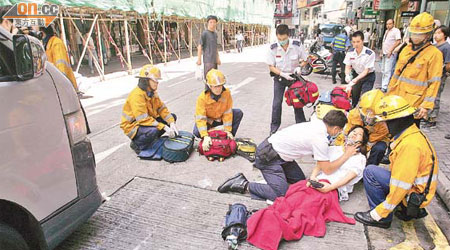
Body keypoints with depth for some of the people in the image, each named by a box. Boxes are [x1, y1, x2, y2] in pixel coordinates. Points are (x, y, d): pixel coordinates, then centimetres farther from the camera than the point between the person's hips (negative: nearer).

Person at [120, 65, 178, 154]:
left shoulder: (152, 91, 0)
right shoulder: (136, 95, -27)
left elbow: (161, 108, -1)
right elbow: (143, 119, -33)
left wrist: (171, 122, -17)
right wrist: (164, 127, -35)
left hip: (148, 120, 9)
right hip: (133, 126, -9)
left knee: (172, 117, 1)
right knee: (153, 130, -39)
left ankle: (152, 138, 9)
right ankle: (136, 144, -6)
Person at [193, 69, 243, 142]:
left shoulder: (227, 93, -21)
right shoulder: (202, 98, -28)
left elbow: (227, 112, -17)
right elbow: (200, 118, -32)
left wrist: (228, 130, -19)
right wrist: (205, 136, -42)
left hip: (221, 118, 3)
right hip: (208, 120, -3)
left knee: (239, 113, -18)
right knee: (197, 132, -32)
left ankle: (230, 137, -6)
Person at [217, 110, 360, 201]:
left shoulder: (318, 123, 4)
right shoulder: (320, 139, -22)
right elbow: (327, 169, -13)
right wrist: (347, 155, -2)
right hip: (268, 156, -9)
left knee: (300, 180, 12)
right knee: (282, 195, -12)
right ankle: (244, 185, -6)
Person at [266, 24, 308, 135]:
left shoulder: (297, 45, -16)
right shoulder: (273, 48, -16)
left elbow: (304, 60, -1)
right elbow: (271, 66, -9)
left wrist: (299, 67, -22)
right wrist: (282, 74, -22)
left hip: (294, 76, 1)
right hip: (279, 77, 0)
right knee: (277, 103, -2)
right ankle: (274, 127, 14)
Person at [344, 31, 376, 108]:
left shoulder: (370, 53, -26)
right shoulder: (350, 52, -13)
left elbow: (366, 71, -23)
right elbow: (348, 66, -6)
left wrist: (354, 80, -35)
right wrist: (347, 75, -29)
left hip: (368, 76, -4)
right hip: (356, 74, 4)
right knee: (354, 96, 13)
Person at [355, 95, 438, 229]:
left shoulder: (410, 145, -28)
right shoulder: (414, 134, 4)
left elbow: (401, 185, -27)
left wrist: (380, 213, -21)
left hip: (414, 195, -10)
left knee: (370, 172, -15)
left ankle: (380, 217, -5)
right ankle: (407, 210, 16)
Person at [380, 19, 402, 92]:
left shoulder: (396, 31, -6)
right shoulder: (387, 31, 18)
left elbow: (398, 41, -16)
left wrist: (390, 51, -19)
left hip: (390, 54, -9)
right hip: (384, 54, 9)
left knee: (387, 71, -12)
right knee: (383, 71, 12)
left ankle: (384, 87, -12)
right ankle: (383, 85, 20)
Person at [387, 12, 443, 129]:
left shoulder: (434, 54, -9)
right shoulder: (406, 49, 10)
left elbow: (434, 83, -13)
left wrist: (426, 106, -18)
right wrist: (389, 93, 16)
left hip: (414, 104, -6)